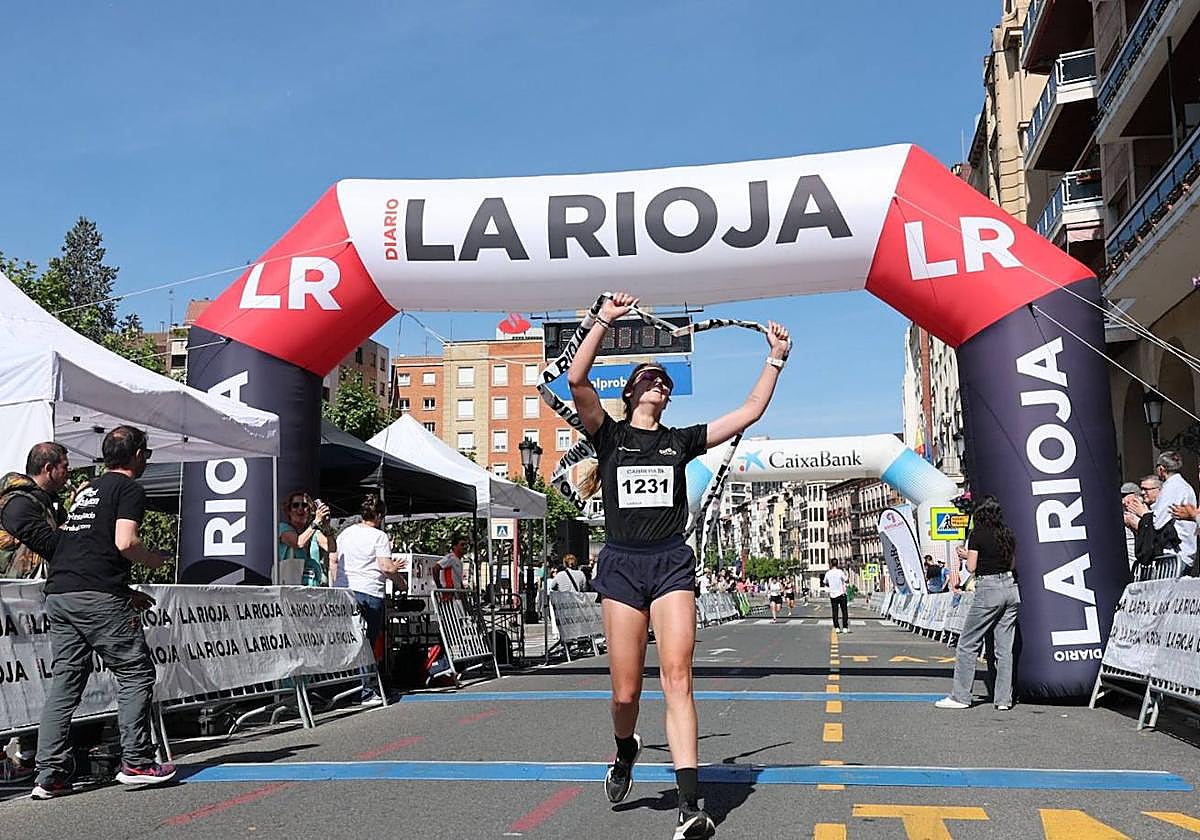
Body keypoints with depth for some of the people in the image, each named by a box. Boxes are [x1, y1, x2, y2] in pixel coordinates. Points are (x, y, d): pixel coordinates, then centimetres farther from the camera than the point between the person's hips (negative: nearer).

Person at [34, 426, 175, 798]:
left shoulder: (86, 490, 25)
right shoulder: (130, 489, 0)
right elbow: (125, 543, -15)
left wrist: (126, 593, 26)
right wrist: (156, 559, 6)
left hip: (58, 594, 8)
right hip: (98, 597, -8)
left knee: (64, 682, 8)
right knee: (136, 674, 2)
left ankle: (50, 774, 7)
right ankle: (136, 762, 3)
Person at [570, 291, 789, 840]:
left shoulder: (681, 441, 15)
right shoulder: (610, 436, 9)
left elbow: (750, 411, 14)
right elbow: (576, 381, -7)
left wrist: (775, 360, 12)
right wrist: (605, 321, -9)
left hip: (672, 562, 1)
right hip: (622, 562, -1)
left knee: (677, 676, -13)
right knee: (626, 690, 1)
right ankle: (626, 752, 36)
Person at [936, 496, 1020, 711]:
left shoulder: (977, 534, -7)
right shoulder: (1008, 534, 9)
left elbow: (971, 567, -7)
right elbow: (1012, 564, 17)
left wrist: (965, 556, 12)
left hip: (988, 589, -6)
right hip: (1011, 588, 6)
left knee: (968, 644, 2)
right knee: (1005, 648, 8)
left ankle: (960, 696, 4)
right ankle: (1003, 699, 8)